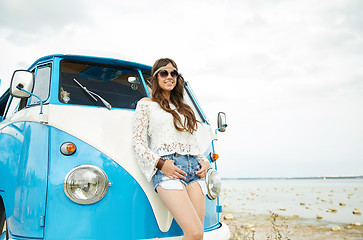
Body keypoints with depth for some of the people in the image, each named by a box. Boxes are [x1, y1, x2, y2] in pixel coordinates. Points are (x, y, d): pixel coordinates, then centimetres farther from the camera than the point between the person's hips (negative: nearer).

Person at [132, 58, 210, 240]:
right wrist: (160, 164, -12)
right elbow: (138, 143, 3)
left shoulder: (183, 108, 27)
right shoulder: (146, 104, 12)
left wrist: (204, 162, 8)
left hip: (194, 169, 5)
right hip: (167, 169, -5)